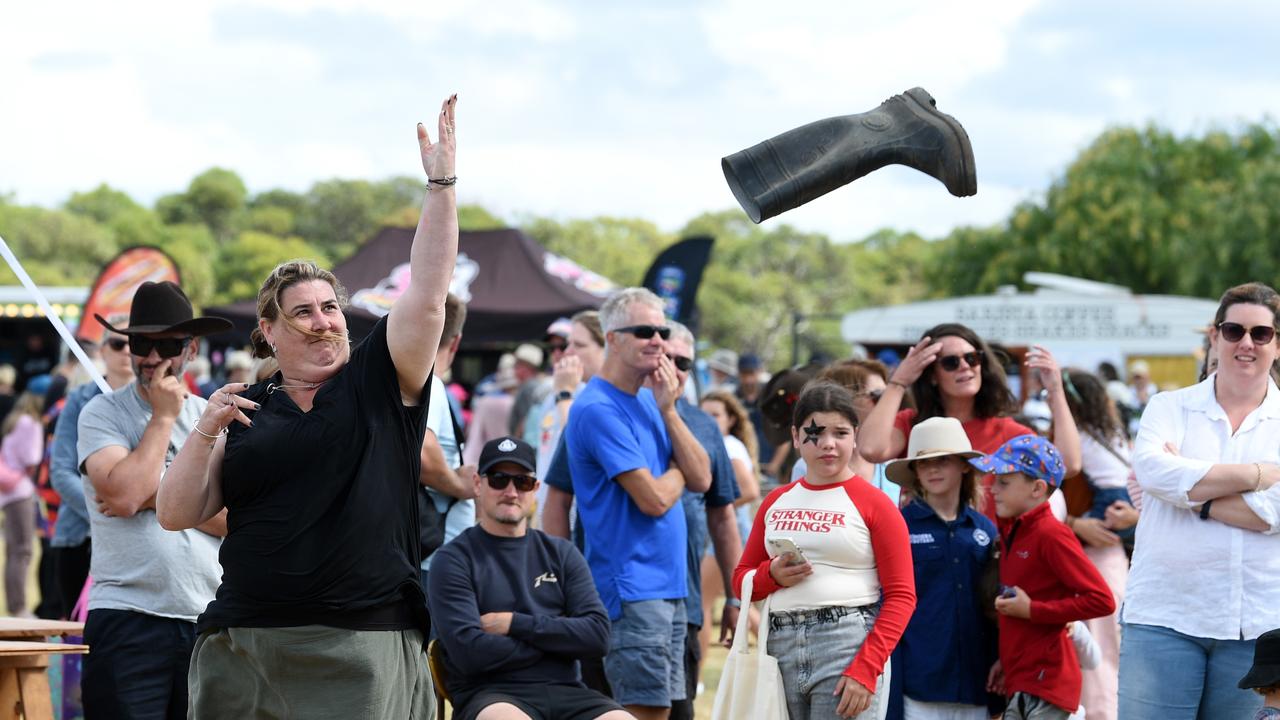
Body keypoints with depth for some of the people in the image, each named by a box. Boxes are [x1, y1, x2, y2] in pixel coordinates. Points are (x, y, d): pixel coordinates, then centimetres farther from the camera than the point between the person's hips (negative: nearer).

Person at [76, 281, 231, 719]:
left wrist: (156, 495, -8)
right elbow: (124, 494, -15)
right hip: (127, 621, -3)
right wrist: (164, 416, -5)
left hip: (209, 620, 3)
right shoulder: (102, 413, 3)